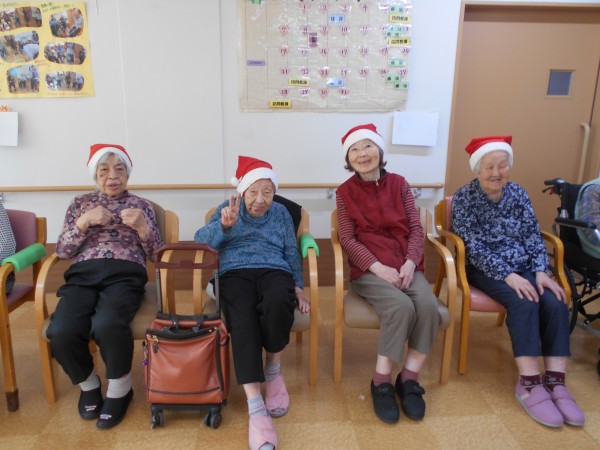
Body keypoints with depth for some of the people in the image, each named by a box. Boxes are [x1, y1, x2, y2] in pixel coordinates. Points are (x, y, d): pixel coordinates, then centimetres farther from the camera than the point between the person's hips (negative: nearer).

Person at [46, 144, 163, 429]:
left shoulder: (141, 205, 17)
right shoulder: (80, 203, 21)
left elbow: (157, 254, 10)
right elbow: (62, 252, 11)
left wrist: (141, 226, -8)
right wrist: (85, 221, -4)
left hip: (125, 275, -2)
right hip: (83, 275, 2)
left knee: (107, 325, -34)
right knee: (60, 332, -28)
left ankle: (119, 390, -5)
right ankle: (88, 385, 5)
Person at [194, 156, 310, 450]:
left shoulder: (281, 213, 22)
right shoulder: (227, 208, 16)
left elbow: (292, 252, 19)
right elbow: (200, 239, 2)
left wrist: (298, 286, 6)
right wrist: (224, 225, -17)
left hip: (274, 272, 1)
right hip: (235, 273, -1)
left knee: (278, 302, -37)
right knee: (242, 319, -35)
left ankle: (273, 370, -9)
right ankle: (256, 407, -35)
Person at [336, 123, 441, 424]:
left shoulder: (399, 184, 10)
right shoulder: (345, 192, 3)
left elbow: (416, 229, 6)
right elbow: (348, 239, -3)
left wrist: (410, 263, -12)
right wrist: (378, 267, -17)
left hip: (406, 265, 3)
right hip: (368, 269, -3)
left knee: (428, 306, -27)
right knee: (401, 306, -31)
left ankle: (408, 379, -8)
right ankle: (381, 383, -14)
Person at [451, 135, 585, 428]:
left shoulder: (518, 194, 7)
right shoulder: (464, 198, -8)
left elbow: (534, 237, 4)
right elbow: (475, 247, -15)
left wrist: (540, 272, -11)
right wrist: (508, 275, -24)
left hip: (524, 268, 5)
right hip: (486, 270, -5)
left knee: (555, 303, -21)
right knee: (524, 303, -30)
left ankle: (555, 382, -17)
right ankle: (529, 384, -26)